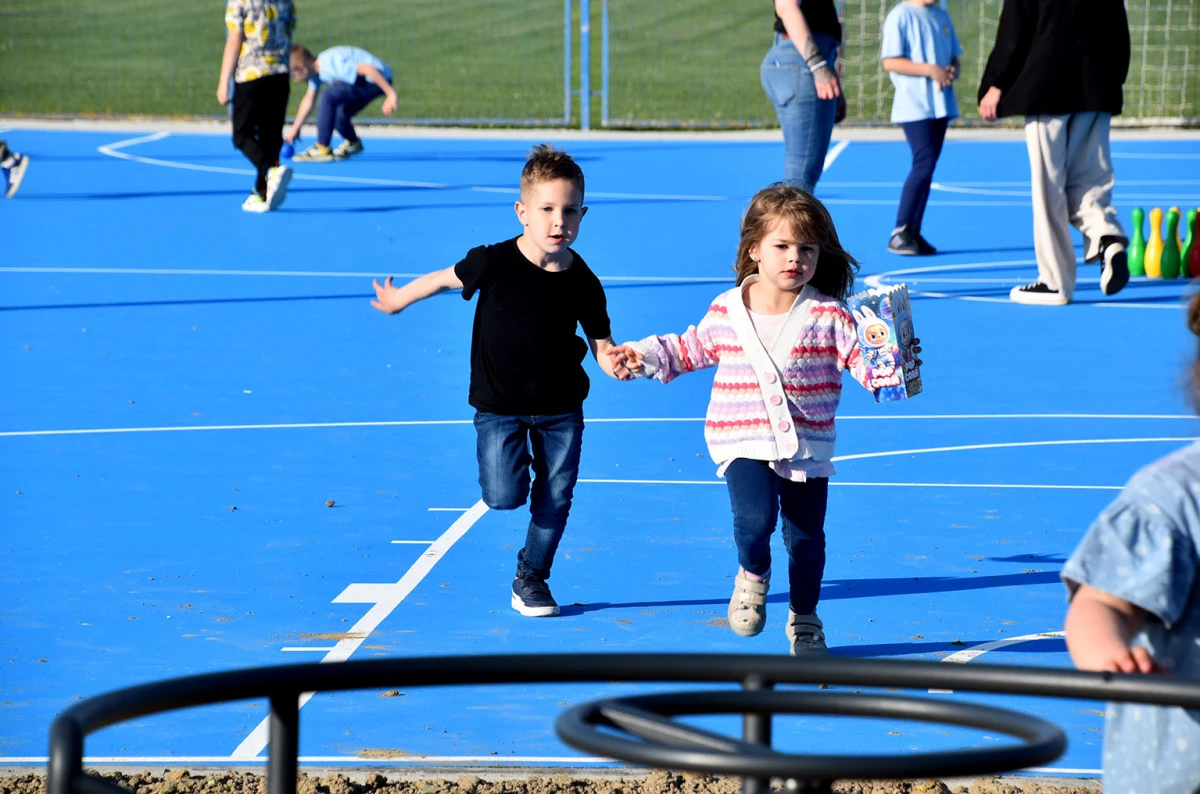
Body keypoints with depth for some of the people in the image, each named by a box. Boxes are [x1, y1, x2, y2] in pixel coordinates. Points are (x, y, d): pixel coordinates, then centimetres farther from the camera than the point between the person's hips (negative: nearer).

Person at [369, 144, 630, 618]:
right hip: (500, 404, -2)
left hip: (560, 405, 2)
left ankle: (531, 578, 28)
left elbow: (601, 343, -3)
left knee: (555, 499, 6)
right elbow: (445, 279, -1)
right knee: (504, 496, -14)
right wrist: (397, 300, 13)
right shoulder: (495, 264, -19)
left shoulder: (582, 284, -12)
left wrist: (615, 362, -26)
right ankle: (512, 459, 22)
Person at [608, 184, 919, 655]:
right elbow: (692, 350, 18)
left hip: (807, 444, 1)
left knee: (806, 539, 9)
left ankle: (804, 618, 36)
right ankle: (753, 574, 12)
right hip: (744, 441, 0)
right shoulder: (726, 311, 0)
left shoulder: (828, 315, -6)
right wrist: (645, 356, 15)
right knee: (754, 519, -24)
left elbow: (863, 359, -11)